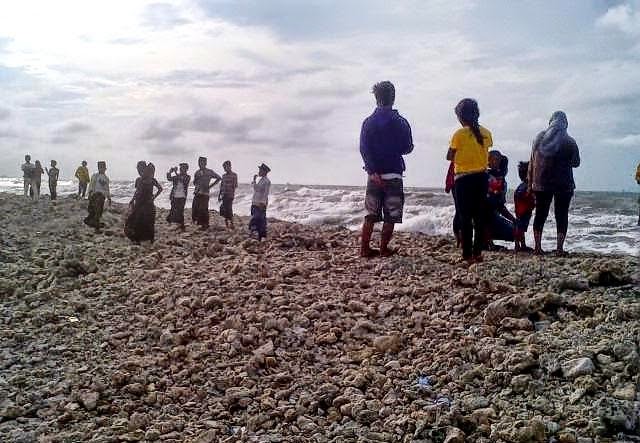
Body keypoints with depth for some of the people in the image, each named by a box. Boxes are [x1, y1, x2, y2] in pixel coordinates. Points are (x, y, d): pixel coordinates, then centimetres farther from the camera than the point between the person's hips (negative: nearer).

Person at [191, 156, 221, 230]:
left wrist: (211, 186, 1)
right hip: (197, 193, 5)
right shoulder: (197, 172, 15)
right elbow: (194, 182, 21)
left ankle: (204, 224, 4)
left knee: (203, 209, -7)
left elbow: (219, 178, 5)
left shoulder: (209, 172, 1)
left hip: (204, 193, -5)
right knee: (195, 208, 0)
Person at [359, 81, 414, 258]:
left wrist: (373, 171, -13)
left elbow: (364, 148, -8)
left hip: (374, 174, 2)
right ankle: (384, 249, 5)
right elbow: (407, 148, -1)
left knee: (371, 215, 9)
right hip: (394, 174, -2)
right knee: (391, 216, 5)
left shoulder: (368, 122, 3)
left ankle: (365, 248, 8)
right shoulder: (401, 122, -2)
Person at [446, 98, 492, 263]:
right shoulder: (485, 133, 3)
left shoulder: (459, 134, -12)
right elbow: (486, 155, 10)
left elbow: (450, 156, -4)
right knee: (480, 216, 11)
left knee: (465, 218, 0)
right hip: (482, 177, 5)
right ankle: (477, 252, 14)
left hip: (464, 179, -5)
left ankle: (468, 254, 0)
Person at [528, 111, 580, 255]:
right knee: (561, 215, 3)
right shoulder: (569, 141, -3)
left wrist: (530, 182, 8)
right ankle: (559, 248, 0)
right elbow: (576, 163, 4)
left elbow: (532, 161, 3)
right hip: (564, 184, -2)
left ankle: (537, 247, 7)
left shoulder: (540, 137, 3)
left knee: (540, 214, 9)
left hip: (541, 183, 2)